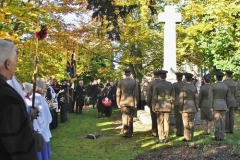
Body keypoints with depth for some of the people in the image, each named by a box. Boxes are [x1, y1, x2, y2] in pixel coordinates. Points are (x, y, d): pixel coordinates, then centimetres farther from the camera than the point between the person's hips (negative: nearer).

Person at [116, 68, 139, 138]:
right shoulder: (134, 82, -5)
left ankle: (125, 133, 10)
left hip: (123, 102, 0)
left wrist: (118, 103, 6)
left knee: (124, 118, 9)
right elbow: (136, 93, -6)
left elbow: (118, 93, -2)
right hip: (131, 102, 0)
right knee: (130, 118, 9)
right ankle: (129, 133, 14)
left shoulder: (121, 82, -4)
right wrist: (136, 103, 2)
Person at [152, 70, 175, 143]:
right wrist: (172, 105, 12)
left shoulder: (156, 85, -8)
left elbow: (154, 97, -8)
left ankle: (161, 139, 3)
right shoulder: (170, 84, 1)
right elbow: (173, 96, 2)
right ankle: (165, 138, 10)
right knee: (166, 122, 8)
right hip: (168, 106, 2)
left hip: (159, 106, -2)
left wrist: (153, 107, 0)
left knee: (160, 123, 3)